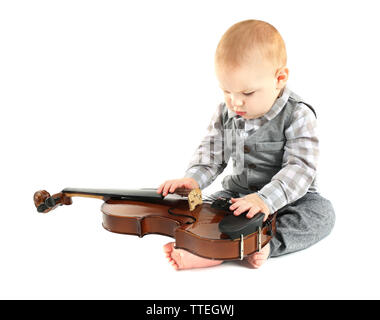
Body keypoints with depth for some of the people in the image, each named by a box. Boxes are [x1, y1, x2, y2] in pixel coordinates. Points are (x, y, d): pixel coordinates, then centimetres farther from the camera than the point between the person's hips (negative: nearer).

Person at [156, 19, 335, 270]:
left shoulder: (298, 116, -18)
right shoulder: (225, 114, -3)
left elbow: (300, 167, -26)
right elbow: (211, 153, 1)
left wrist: (266, 198, -41)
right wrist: (193, 179, -20)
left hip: (289, 197, -3)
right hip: (237, 193, 4)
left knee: (322, 211, -29)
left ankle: (265, 243, -39)